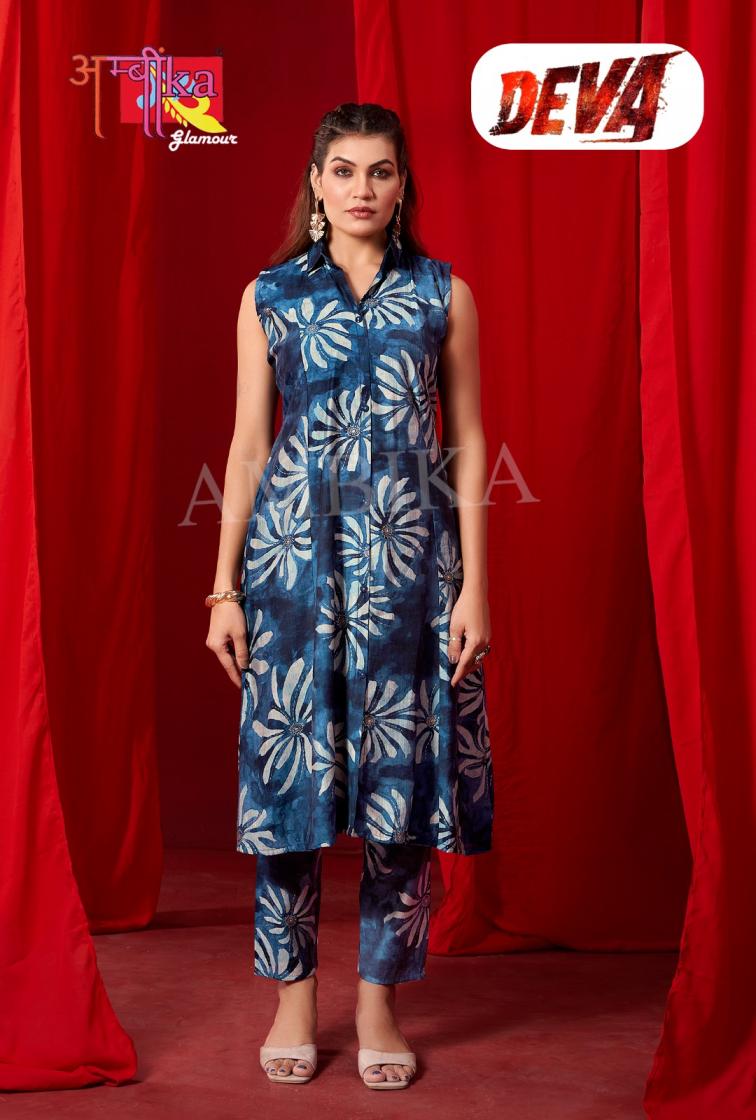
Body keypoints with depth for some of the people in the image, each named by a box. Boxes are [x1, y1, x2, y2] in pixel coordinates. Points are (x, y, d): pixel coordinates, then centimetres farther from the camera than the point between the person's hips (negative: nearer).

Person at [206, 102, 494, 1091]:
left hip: (409, 556, 0)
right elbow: (248, 445, 7)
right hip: (293, 551, 0)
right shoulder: (270, 296, 8)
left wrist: (474, 583, -2)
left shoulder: (444, 294, 7)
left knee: (401, 770, 1)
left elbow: (468, 443, 5)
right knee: (289, 766, 2)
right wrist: (224, 585, 2)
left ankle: (380, 999, 15)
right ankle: (294, 994, 17)